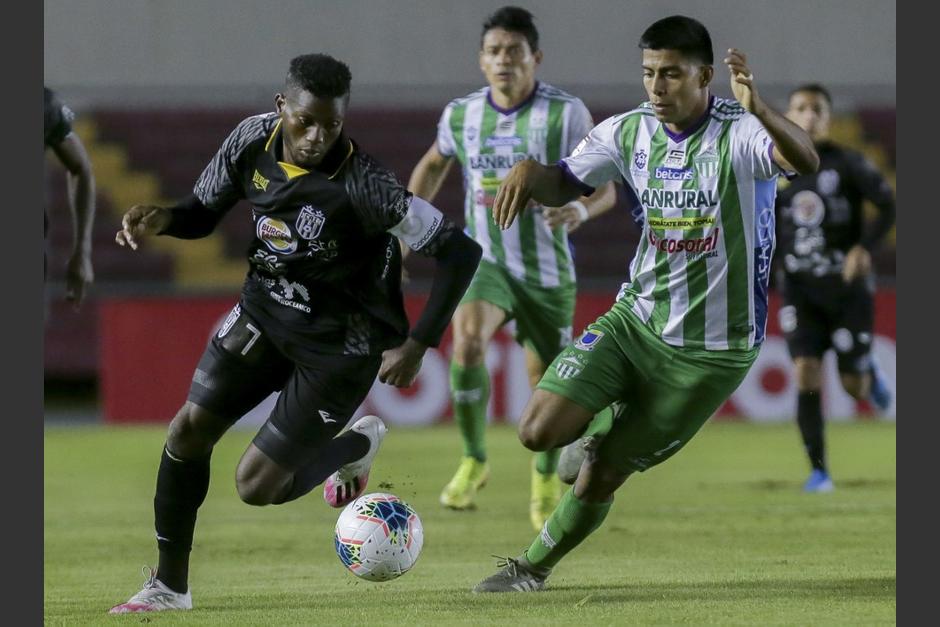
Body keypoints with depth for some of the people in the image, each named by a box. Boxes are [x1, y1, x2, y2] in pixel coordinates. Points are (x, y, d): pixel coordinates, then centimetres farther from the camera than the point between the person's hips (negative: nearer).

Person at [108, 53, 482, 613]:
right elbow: (204, 213, 3)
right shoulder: (252, 141, -13)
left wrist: (417, 346, -23)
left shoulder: (364, 187, -30)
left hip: (340, 345, -5)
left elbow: (459, 252, -24)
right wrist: (161, 220, -20)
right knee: (188, 432, -5)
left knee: (257, 487, -5)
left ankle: (358, 445, 25)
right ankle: (170, 585, 12)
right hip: (265, 311, 5)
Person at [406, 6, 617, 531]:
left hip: (546, 270, -1)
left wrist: (580, 208, -31)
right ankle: (474, 462, -11)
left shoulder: (566, 113, -10)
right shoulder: (461, 114, 0)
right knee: (468, 339, -28)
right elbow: (433, 165, 21)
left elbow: (606, 189, -8)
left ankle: (546, 478, 38)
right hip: (485, 259, 1)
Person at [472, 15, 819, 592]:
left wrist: (758, 110, -61)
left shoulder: (739, 134, -21)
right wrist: (530, 172, -16)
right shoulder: (629, 131, -3)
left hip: (713, 350, -4)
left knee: (601, 476, 2)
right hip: (636, 321, 5)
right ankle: (615, 424, 20)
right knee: (539, 431, -13)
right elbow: (567, 184, 9)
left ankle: (534, 565, 27)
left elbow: (805, 161, -40)